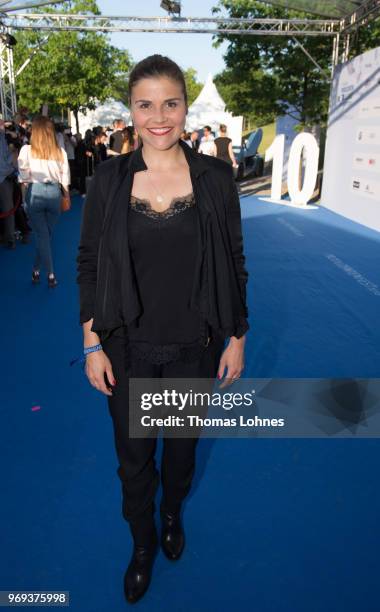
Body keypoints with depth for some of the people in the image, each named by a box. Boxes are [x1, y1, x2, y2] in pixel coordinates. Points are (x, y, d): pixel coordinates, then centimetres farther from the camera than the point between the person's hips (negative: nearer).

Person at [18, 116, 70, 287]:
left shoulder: (26, 150, 0)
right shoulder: (60, 151, 4)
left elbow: (24, 178, 0)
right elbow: (65, 179, 4)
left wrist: (25, 197, 11)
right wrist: (66, 197, 13)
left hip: (35, 192, -1)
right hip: (54, 192, 2)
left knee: (41, 235, 5)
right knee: (47, 234, 13)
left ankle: (51, 274, 4)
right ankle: (36, 269, 23)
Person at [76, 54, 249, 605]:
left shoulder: (216, 178, -7)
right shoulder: (109, 180, -7)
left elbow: (233, 264, -1)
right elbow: (88, 266, -2)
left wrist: (237, 338, 0)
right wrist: (92, 344, -4)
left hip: (195, 347, 1)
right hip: (128, 349, 0)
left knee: (182, 444, 22)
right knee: (134, 455, 15)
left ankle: (173, 514, 55)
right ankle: (143, 543, 45)